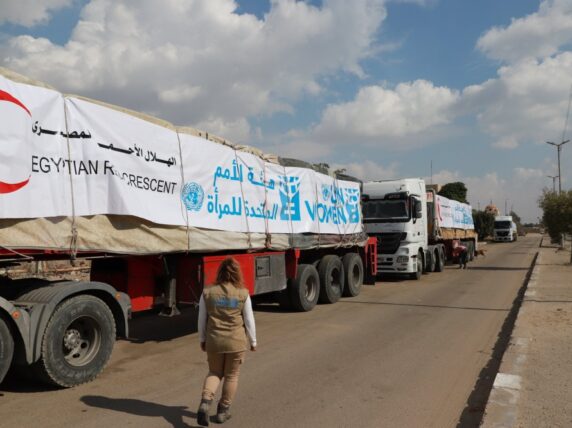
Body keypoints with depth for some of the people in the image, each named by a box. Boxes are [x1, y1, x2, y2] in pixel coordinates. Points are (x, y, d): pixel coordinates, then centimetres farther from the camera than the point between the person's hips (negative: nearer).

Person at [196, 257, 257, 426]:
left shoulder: (207, 293, -4)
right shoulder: (243, 294, -9)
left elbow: (202, 319, 2)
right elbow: (249, 320, -3)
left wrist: (202, 340, 16)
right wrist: (253, 341, 10)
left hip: (214, 341, 2)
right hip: (236, 342, -1)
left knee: (214, 373, 20)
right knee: (231, 376, 16)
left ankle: (205, 402, -1)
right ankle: (223, 411, 25)